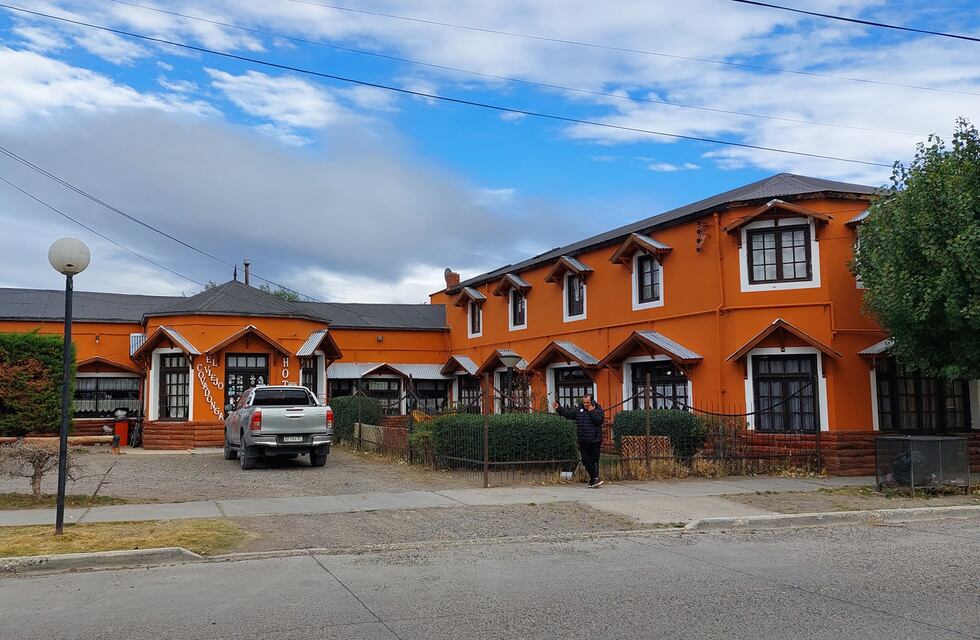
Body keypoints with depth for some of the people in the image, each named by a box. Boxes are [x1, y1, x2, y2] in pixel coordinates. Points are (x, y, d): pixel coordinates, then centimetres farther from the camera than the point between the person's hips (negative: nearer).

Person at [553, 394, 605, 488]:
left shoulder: (598, 410, -2)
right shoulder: (578, 409, 11)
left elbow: (599, 420, -17)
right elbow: (568, 414, 11)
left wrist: (592, 411, -15)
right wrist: (558, 408, 3)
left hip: (595, 441, -4)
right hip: (583, 442, 4)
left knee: (594, 461, -1)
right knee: (586, 461, 0)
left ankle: (593, 480, 6)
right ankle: (595, 478, 6)